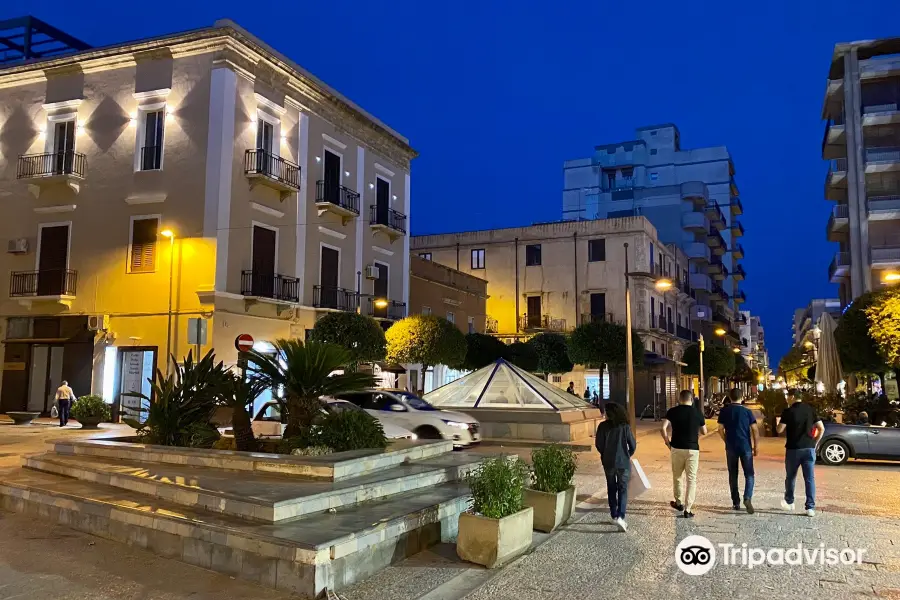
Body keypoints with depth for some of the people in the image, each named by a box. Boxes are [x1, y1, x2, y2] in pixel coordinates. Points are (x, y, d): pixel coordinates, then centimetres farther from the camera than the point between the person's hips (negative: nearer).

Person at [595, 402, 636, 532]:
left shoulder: (603, 426, -7)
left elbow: (599, 444, -6)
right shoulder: (625, 426, -5)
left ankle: (614, 515, 21)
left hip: (608, 462, 1)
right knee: (623, 489, 5)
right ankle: (620, 517, -10)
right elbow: (633, 445, -3)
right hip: (624, 462, 0)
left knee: (611, 489, 16)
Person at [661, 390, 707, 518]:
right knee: (691, 479, 5)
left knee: (677, 476, 19)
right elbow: (704, 432, 11)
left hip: (677, 448, 0)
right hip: (693, 449, 0)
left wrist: (667, 441, 1)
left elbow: (663, 428, -13)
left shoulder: (673, 411, -2)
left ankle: (679, 502, 33)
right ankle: (688, 509, 0)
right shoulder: (697, 413, 1)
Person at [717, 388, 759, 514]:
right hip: (745, 446, -1)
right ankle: (747, 498, -14)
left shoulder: (724, 411, 0)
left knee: (733, 475, 11)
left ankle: (736, 502, 14)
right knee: (749, 474, 6)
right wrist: (756, 445, 3)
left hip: (731, 447, 1)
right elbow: (755, 429, -5)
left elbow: (721, 429, 1)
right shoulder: (747, 411, -2)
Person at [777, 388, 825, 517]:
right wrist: (815, 442, 12)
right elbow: (821, 428, 4)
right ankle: (810, 508, -1)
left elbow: (780, 430, -11)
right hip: (809, 448, 3)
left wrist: (783, 424, 9)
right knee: (810, 479, 3)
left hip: (793, 448, -3)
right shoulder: (810, 409, 4)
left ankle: (789, 502, 29)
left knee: (790, 477, 14)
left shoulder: (788, 411, -9)